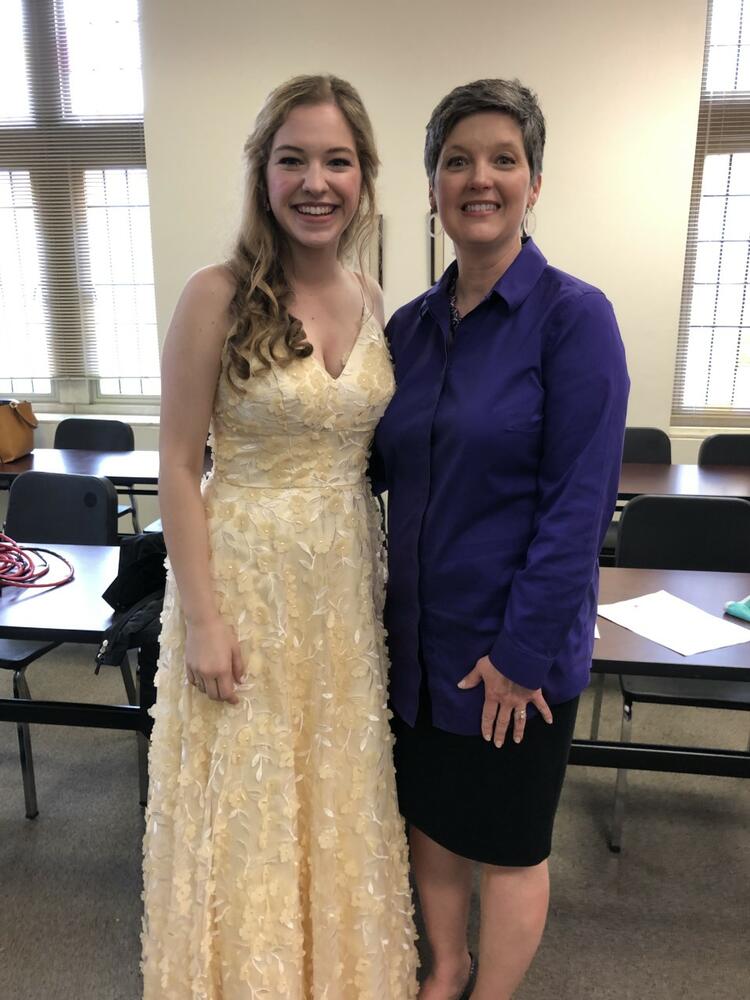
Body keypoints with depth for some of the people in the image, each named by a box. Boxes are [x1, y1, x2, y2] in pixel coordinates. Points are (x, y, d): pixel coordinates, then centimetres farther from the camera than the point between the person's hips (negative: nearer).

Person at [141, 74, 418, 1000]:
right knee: (248, 801, 13)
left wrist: (381, 574, 9)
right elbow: (178, 468, -11)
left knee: (337, 792, 20)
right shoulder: (217, 297, -13)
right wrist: (202, 616, -14)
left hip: (347, 577, 5)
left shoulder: (369, 301, 3)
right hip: (246, 574, -5)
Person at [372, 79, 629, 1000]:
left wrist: (522, 653, -16)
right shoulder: (412, 325, 4)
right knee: (430, 819, 22)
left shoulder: (573, 316, -13)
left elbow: (579, 503, -16)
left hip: (513, 643, -5)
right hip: (420, 630, 6)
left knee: (507, 843, 16)